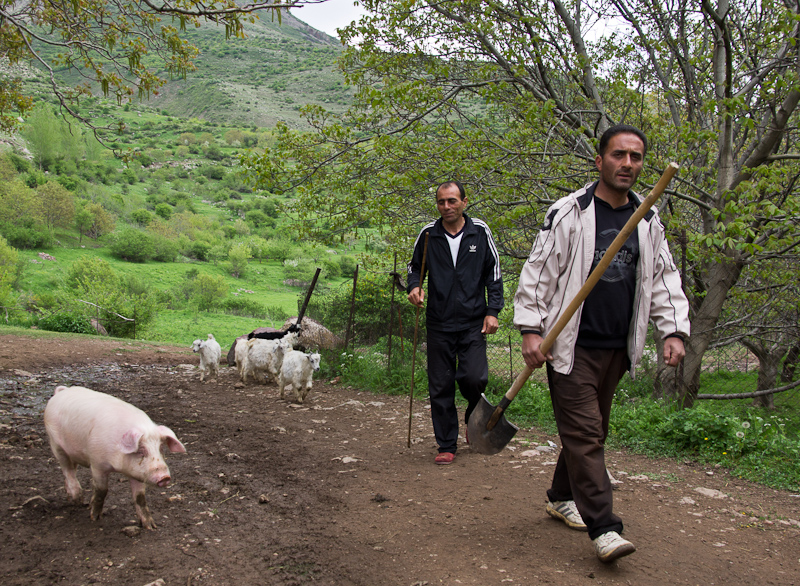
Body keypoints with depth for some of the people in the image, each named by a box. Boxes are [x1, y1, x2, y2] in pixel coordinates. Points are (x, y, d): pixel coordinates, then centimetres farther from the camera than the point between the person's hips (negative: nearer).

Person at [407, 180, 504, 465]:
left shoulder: (480, 232, 2)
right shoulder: (428, 234, 3)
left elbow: (493, 273, 7)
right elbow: (414, 267, 15)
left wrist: (493, 310, -1)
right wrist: (414, 286, -7)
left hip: (473, 323, -1)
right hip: (439, 324, 1)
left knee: (474, 377, -14)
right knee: (440, 387, 4)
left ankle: (475, 417, 20)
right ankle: (446, 446, 18)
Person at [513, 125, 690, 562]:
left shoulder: (649, 223, 10)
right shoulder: (568, 214, -6)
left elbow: (664, 280, 15)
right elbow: (537, 273, -6)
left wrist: (673, 330, 3)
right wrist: (530, 329, -12)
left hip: (617, 348, 6)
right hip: (571, 346, -6)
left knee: (592, 430, 15)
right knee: (583, 432, -7)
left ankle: (561, 498, 33)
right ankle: (603, 528, -3)